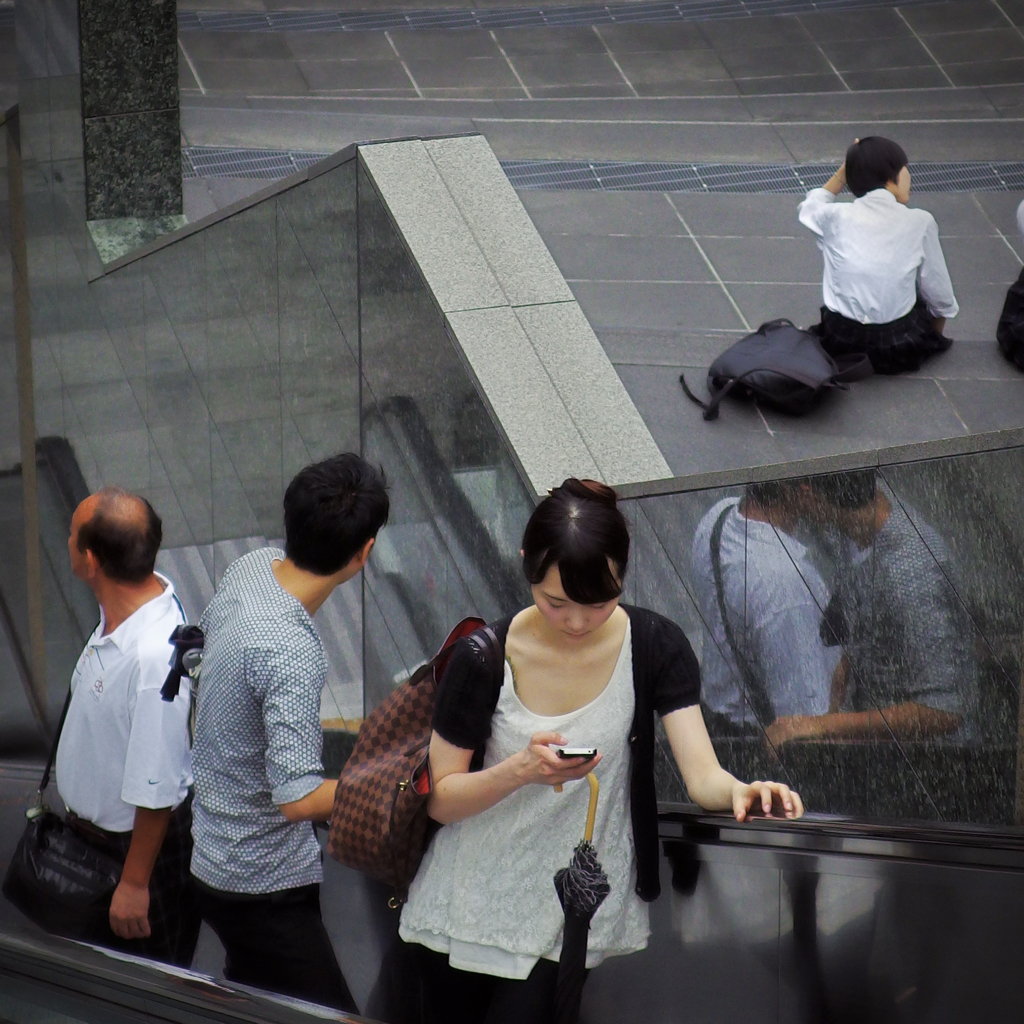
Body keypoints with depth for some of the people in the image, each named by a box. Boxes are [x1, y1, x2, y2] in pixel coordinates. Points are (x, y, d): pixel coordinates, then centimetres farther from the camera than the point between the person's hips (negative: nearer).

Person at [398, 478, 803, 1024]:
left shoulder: (655, 647, -10)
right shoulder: (482, 659, -13)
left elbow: (701, 773, -16)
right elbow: (440, 799, -7)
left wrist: (738, 791, -39)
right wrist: (521, 770, -26)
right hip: (469, 910, 0)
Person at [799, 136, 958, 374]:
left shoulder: (835, 217, -8)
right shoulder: (920, 222, -10)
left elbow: (809, 207, 20)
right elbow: (939, 295, 1)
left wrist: (844, 171, 14)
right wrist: (936, 334, 20)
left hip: (840, 343, 3)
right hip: (899, 350, -2)